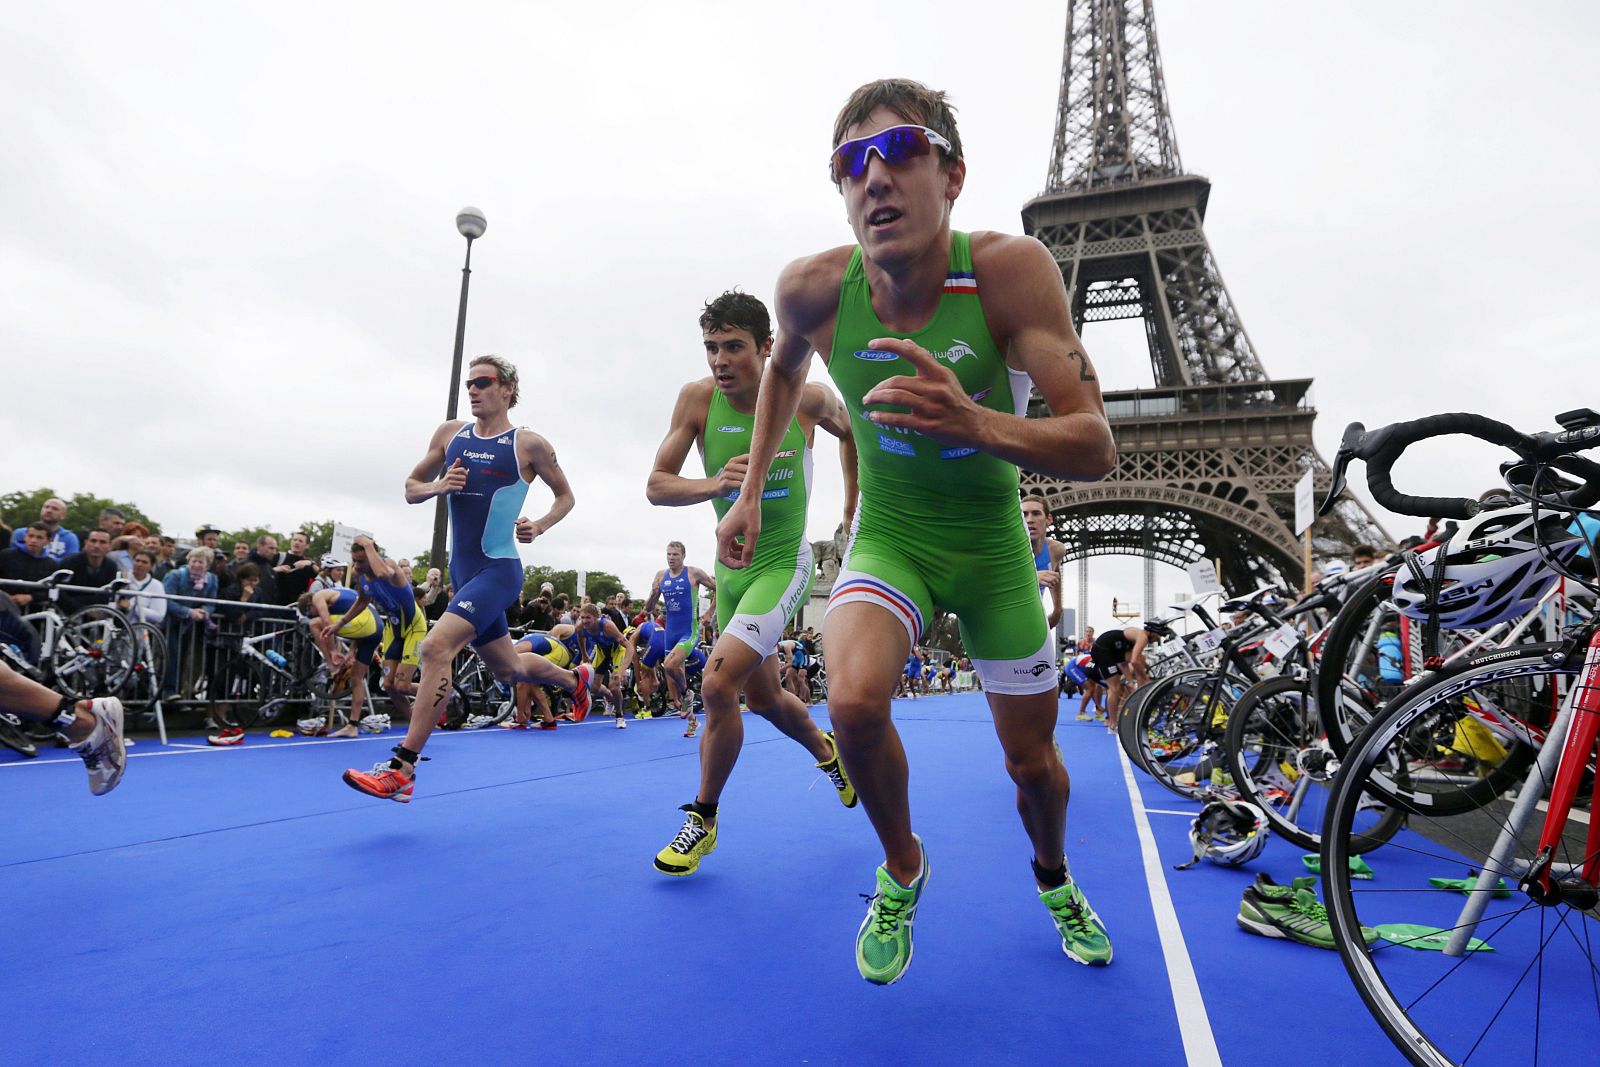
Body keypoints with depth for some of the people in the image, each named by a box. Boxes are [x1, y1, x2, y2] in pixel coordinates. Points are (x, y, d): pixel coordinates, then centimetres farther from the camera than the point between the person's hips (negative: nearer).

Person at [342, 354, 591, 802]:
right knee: (508, 668, 19)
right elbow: (411, 488, 14)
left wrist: (538, 526, -11)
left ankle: (401, 771, -17)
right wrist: (438, 486, -8)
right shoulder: (450, 433, 8)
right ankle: (575, 679, 47)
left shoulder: (529, 444, -4)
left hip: (499, 569, -7)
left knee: (436, 647, -23)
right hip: (462, 570, 7)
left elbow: (565, 497, 7)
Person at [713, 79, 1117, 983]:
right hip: (890, 534, 1)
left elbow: (1096, 448, -29)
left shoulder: (1011, 270, -24)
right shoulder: (814, 288, -17)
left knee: (1033, 757, 10)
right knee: (855, 702, -28)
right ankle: (903, 869, 7)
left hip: (994, 541, 0)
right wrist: (751, 491, 6)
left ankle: (1055, 881, 48)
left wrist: (977, 424, -48)